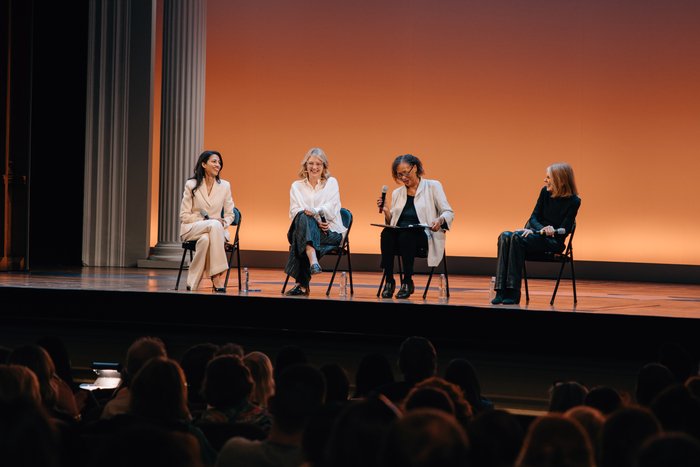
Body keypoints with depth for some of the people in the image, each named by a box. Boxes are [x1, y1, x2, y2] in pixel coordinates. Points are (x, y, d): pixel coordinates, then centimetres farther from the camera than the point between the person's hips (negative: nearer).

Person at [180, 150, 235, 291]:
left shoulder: (225, 186, 9)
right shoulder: (191, 185, 1)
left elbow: (230, 215, 11)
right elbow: (184, 215, -1)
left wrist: (223, 223, -12)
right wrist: (207, 220, -14)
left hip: (216, 230, 2)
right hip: (191, 229, -2)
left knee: (206, 239, -38)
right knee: (215, 225, -37)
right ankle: (216, 277, -40)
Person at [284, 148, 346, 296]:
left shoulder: (331, 183, 12)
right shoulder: (297, 186, 17)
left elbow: (331, 209, -4)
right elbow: (294, 211, 2)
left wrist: (314, 212, -26)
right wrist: (315, 220, -17)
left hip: (330, 232, -2)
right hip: (304, 229, 2)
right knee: (303, 218, -37)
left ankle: (301, 285, -41)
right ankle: (313, 261, -54)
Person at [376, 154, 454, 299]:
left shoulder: (433, 186, 8)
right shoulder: (397, 193, 20)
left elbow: (449, 213, 1)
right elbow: (392, 222, 19)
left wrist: (440, 220, -21)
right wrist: (386, 211, -1)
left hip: (424, 235, -4)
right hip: (400, 235, 4)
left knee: (406, 235, -38)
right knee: (387, 233, -32)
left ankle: (408, 282, -29)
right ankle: (389, 281, -30)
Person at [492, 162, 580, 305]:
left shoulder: (573, 201, -9)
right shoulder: (545, 192, 7)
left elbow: (563, 231, -12)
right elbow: (534, 217, 7)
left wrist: (538, 231, -21)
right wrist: (543, 229, -15)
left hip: (553, 242, -6)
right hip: (537, 233, 6)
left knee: (517, 237, -33)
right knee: (505, 237, -25)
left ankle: (513, 293, -33)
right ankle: (501, 291, -34)